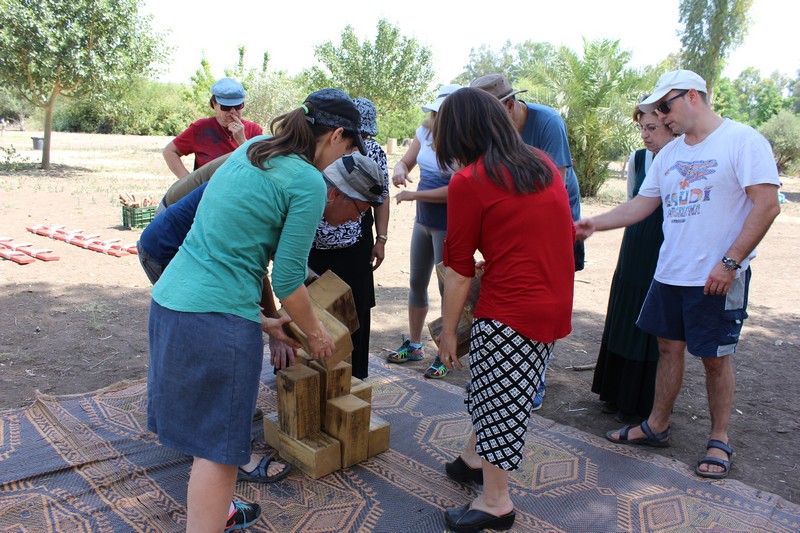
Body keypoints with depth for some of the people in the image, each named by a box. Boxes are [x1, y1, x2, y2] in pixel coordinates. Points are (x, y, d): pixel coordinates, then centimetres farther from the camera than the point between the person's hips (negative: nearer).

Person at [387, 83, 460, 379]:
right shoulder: (426, 131, 2)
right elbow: (405, 161, 8)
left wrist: (414, 195, -19)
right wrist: (400, 170, -16)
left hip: (449, 226, -7)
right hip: (423, 220, 8)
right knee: (416, 282, 17)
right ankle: (414, 344, 34)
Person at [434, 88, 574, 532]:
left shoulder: (469, 182, -12)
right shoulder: (543, 164, 8)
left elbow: (459, 270, -9)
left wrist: (449, 331, 1)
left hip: (510, 310, -8)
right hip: (556, 305, 8)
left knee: (499, 400, 8)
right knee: (504, 391, 23)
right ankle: (475, 458, 42)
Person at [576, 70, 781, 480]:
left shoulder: (742, 140, -9)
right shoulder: (670, 153, 11)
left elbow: (767, 205, -15)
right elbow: (642, 204, 13)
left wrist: (729, 262, -19)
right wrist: (595, 224, 2)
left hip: (718, 277, -6)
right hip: (670, 273, 6)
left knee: (715, 357, 5)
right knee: (669, 347, 14)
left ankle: (719, 441, 22)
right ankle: (656, 427, 28)